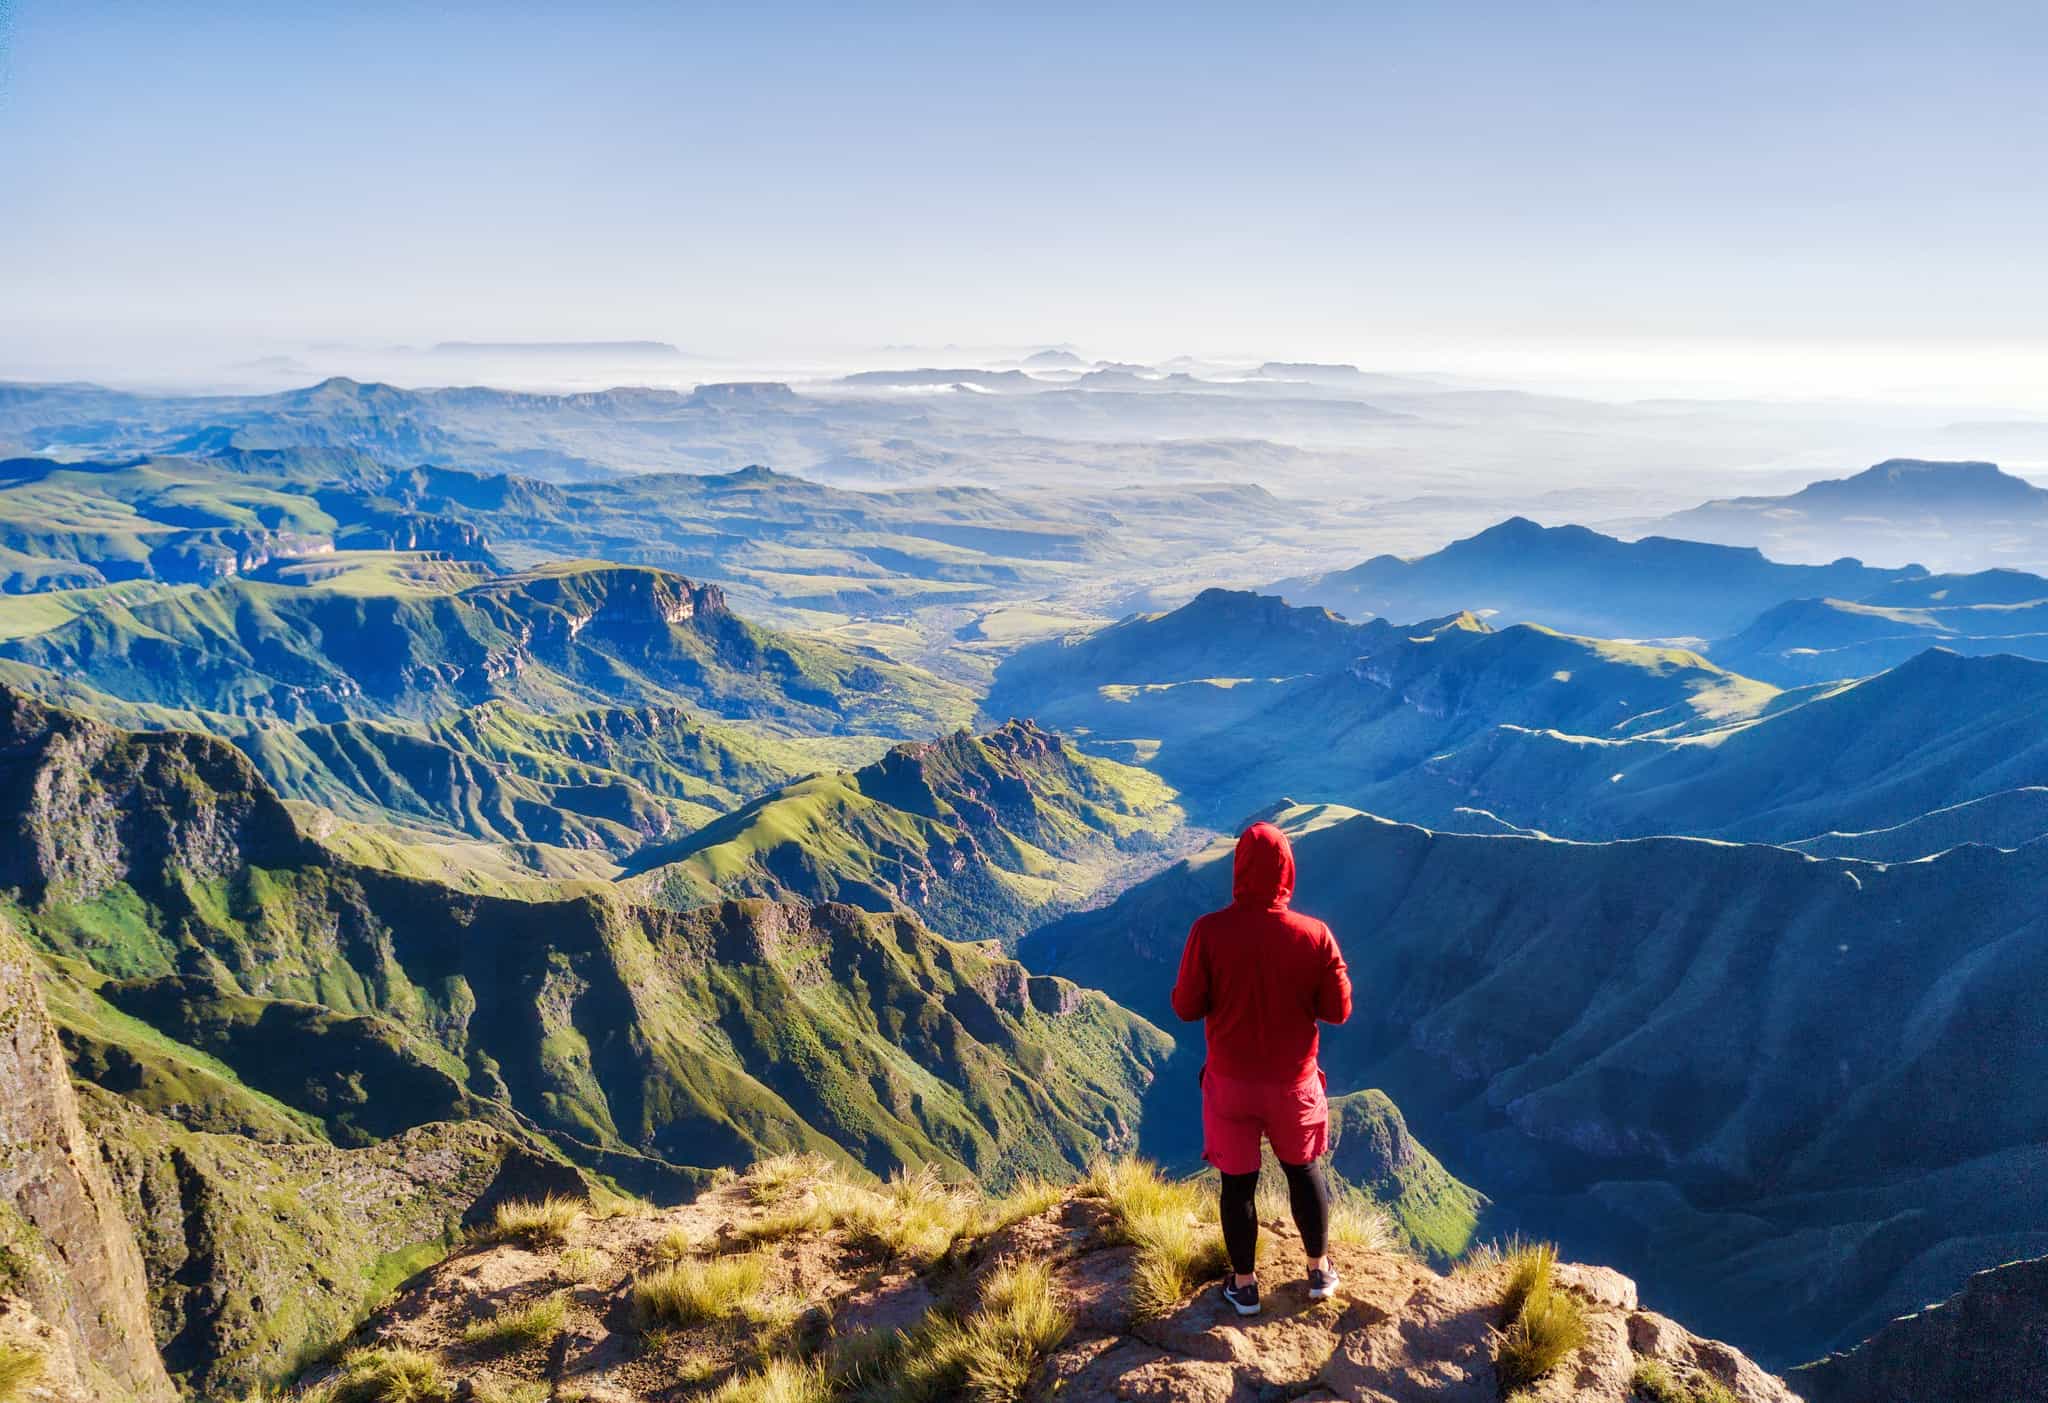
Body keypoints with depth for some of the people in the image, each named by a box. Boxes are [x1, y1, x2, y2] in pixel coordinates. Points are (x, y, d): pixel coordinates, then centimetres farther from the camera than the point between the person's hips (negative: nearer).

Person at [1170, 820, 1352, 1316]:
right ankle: (1319, 1269, 37)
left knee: (1238, 1181, 15)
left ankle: (1244, 1284, 27)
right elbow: (1338, 1010, -8)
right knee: (1303, 1170, 23)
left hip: (1231, 1081, -1)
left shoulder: (1209, 932, -19)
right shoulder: (1315, 935, -16)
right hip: (1294, 1082, 1)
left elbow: (1185, 1007, -12)